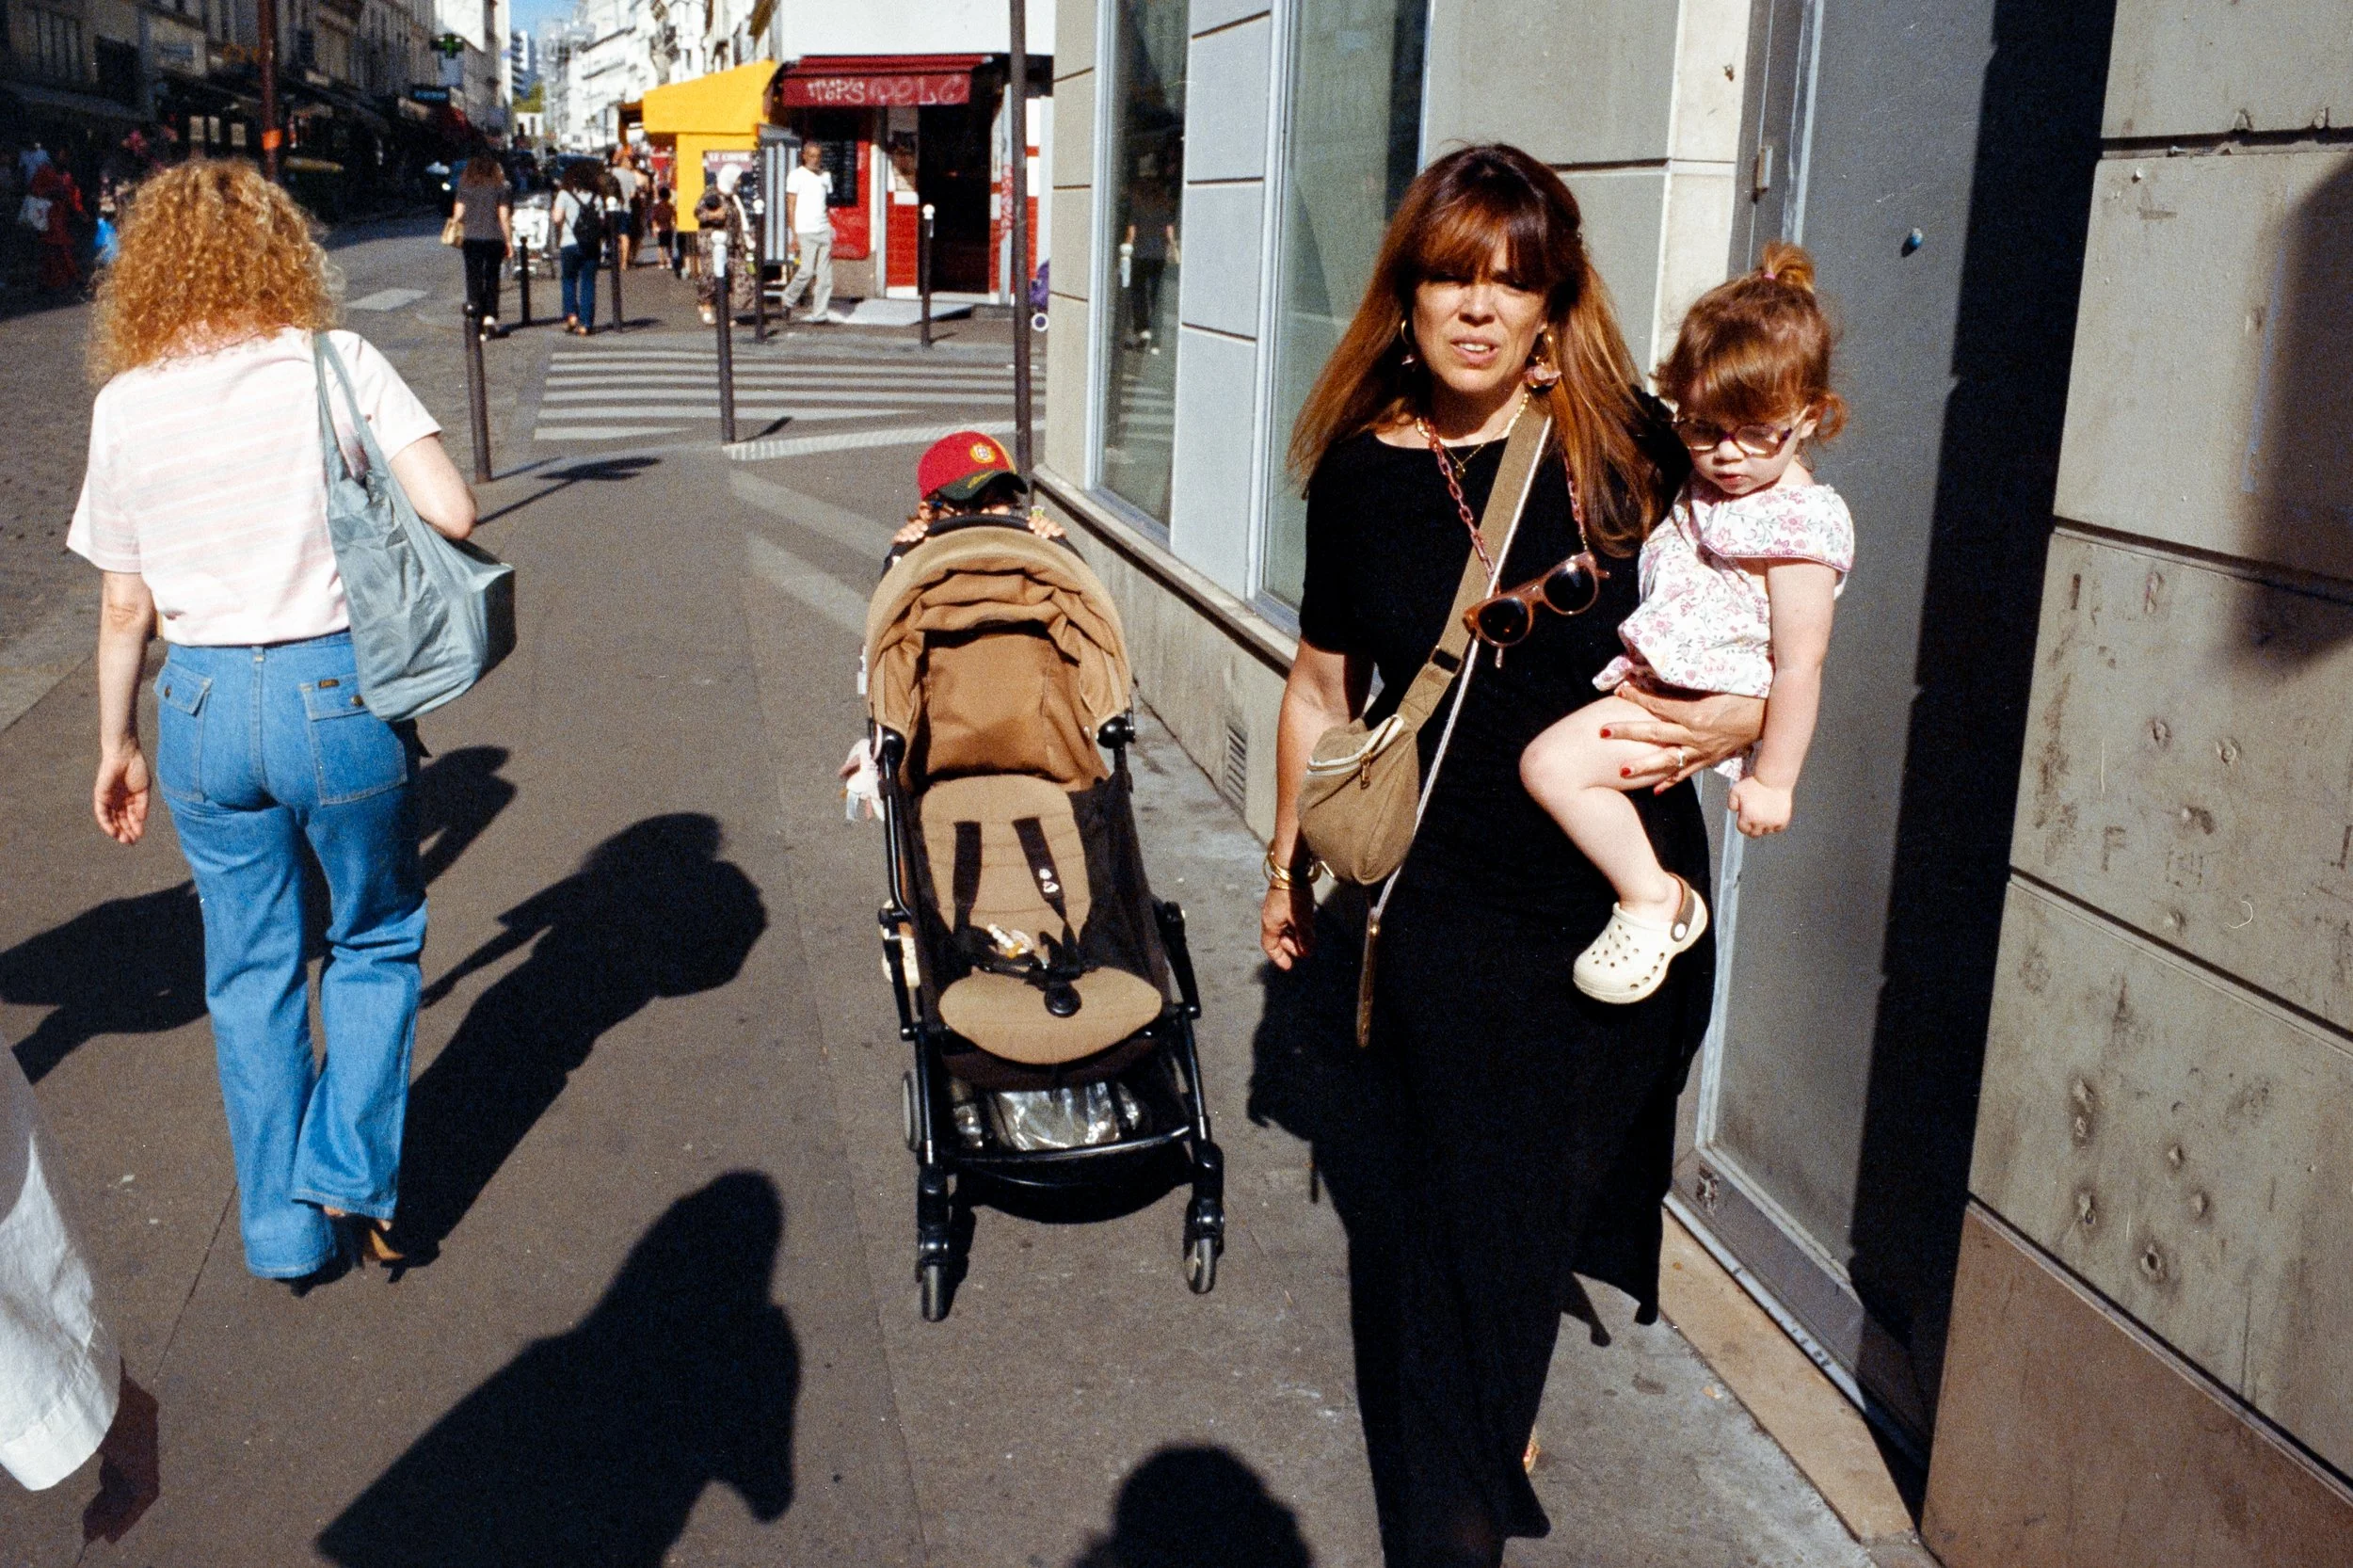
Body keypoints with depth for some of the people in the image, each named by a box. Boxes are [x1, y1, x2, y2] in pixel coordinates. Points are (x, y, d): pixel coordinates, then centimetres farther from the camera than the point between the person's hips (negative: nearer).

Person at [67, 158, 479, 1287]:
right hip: (340, 688, -2)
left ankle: (284, 1229, 26)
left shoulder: (126, 402, 0)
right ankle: (351, 1180, 17)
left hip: (203, 704, 2)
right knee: (376, 940, 20)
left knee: (250, 969, 17)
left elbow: (125, 606, 5)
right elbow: (451, 513, -16)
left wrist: (116, 744, 17)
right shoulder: (338, 364, -7)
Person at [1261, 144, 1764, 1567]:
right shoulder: (1359, 468, -1)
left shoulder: (1626, 442, -5)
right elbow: (1325, 688, 10)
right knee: (1465, 1206, 3)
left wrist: (1735, 721, -17)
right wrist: (1289, 864, 17)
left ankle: (1497, 1417, 46)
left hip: (1627, 900, 1)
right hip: (1447, 902, 0)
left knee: (1553, 1185, 15)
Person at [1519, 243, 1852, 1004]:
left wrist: (1773, 778, -17)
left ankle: (1653, 900, -10)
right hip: (1648, 680, 10)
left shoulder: (1801, 522, -19)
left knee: (1553, 762, -23)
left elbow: (1800, 665, -19)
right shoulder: (1709, 492, 8)